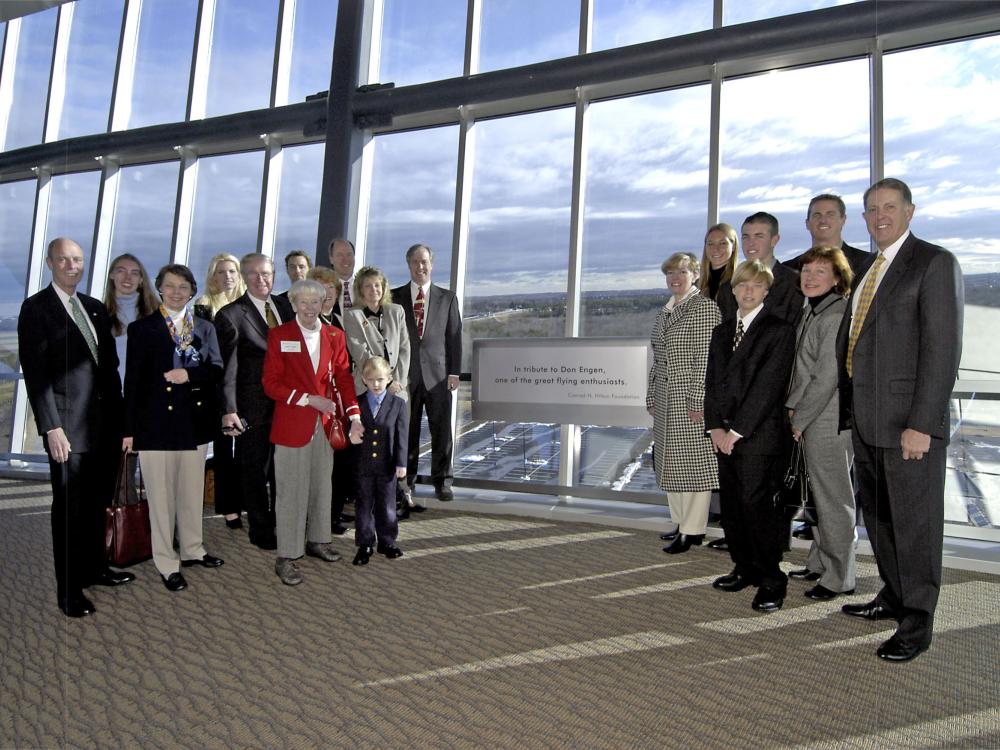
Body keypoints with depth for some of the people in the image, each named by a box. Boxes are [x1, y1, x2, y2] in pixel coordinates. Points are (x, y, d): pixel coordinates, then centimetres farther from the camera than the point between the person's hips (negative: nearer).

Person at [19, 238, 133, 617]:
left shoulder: (95, 307, 14)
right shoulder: (36, 308, -4)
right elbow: (35, 372, -10)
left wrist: (119, 415, 10)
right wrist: (52, 427, -16)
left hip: (105, 423, 6)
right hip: (69, 425, -6)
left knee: (97, 502, 15)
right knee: (69, 508, 3)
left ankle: (94, 568, 31)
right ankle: (68, 589, 14)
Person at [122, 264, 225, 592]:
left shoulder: (204, 327, 10)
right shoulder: (142, 328, 1)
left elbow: (216, 368, 3)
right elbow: (133, 380, -2)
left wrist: (189, 374, -17)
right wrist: (129, 428, -5)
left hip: (195, 421, 3)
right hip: (156, 423, -3)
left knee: (192, 491, 14)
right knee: (161, 496, 4)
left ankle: (192, 549, 30)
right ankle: (167, 563, 15)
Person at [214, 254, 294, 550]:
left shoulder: (285, 306, 7)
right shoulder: (231, 314, -10)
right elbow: (227, 366, -13)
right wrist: (229, 409, -19)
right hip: (253, 407, -5)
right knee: (254, 470, 9)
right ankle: (261, 530, 25)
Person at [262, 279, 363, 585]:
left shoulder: (335, 336, 8)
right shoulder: (278, 335, -2)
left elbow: (344, 378, 6)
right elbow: (271, 384, -5)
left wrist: (354, 416, -5)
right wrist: (308, 399, -15)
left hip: (326, 422, 4)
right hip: (292, 424, -4)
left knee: (322, 485, 14)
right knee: (291, 490, 0)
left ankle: (317, 540, 30)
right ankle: (286, 556, 9)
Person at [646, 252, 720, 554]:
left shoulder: (706, 307, -6)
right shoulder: (664, 313, 16)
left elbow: (707, 357, -13)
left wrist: (698, 400, -17)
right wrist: (652, 397, 14)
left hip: (690, 400, -8)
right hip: (665, 400, 8)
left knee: (694, 462, -3)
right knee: (670, 463, 11)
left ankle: (692, 531, 4)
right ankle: (682, 523, 23)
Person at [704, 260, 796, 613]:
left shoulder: (779, 330, -5)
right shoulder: (722, 331, 16)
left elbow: (768, 385, -12)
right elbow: (712, 381, 12)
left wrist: (737, 431, -13)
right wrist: (716, 426, 0)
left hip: (760, 435, -6)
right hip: (726, 434, 6)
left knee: (756, 503, -8)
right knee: (731, 504, 10)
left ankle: (771, 581, 6)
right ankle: (746, 568, 25)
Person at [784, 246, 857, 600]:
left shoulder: (837, 316, -16)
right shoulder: (812, 313, 13)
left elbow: (827, 377, -19)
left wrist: (800, 418, -12)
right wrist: (792, 407, 7)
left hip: (830, 420, -9)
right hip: (811, 419, 9)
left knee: (834, 497, 1)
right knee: (820, 494, 17)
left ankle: (839, 577, 13)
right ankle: (820, 563, 30)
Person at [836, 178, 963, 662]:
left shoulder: (934, 263, -7)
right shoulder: (866, 271, 17)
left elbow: (942, 348, -14)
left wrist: (921, 423, -20)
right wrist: (850, 410, 8)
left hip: (908, 421, -8)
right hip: (866, 419, 8)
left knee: (914, 520, 3)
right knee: (877, 515, 17)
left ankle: (917, 622, 15)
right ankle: (894, 597, 33)